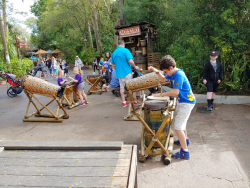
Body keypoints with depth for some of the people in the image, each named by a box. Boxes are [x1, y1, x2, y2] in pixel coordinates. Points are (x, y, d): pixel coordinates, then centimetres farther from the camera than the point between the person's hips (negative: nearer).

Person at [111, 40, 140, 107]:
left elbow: (113, 65, 16)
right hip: (127, 72, -6)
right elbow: (130, 61, -18)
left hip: (119, 73, 6)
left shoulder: (114, 53, 9)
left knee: (122, 87, 12)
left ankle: (124, 102, 16)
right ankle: (135, 101, 11)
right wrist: (135, 67, -2)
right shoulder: (125, 50, -10)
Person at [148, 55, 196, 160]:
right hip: (183, 101, 11)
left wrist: (161, 95, -22)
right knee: (181, 122, 28)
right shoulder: (173, 73, 5)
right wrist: (157, 71, 2)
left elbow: (175, 92, -30)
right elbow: (163, 79, 19)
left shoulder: (179, 75, -25)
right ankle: (185, 139, 50)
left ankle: (184, 152, -5)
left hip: (186, 103, -11)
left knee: (178, 126, -11)